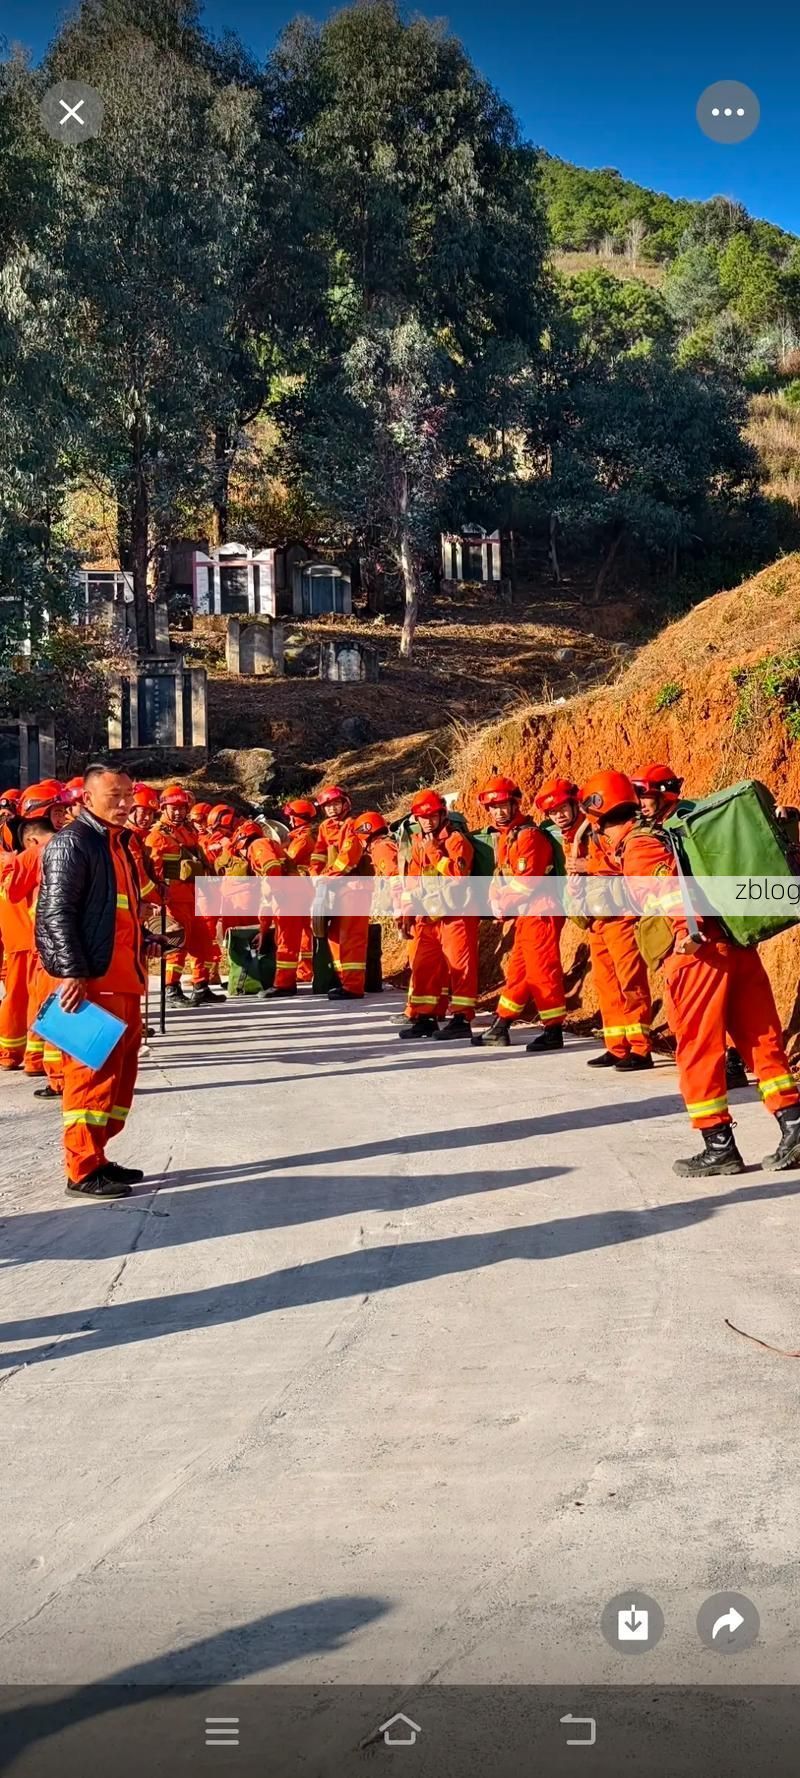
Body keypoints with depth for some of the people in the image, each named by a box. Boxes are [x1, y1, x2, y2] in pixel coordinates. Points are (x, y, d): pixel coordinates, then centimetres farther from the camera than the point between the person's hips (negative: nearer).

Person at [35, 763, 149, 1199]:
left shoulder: (118, 841, 18)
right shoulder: (71, 842, -10)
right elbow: (56, 912, -17)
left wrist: (138, 966, 20)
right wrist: (72, 972, -22)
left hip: (124, 977, 9)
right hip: (91, 979, -9)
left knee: (119, 1070, 13)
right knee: (92, 1071, -6)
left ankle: (97, 1158, 22)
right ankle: (83, 1171, -1)